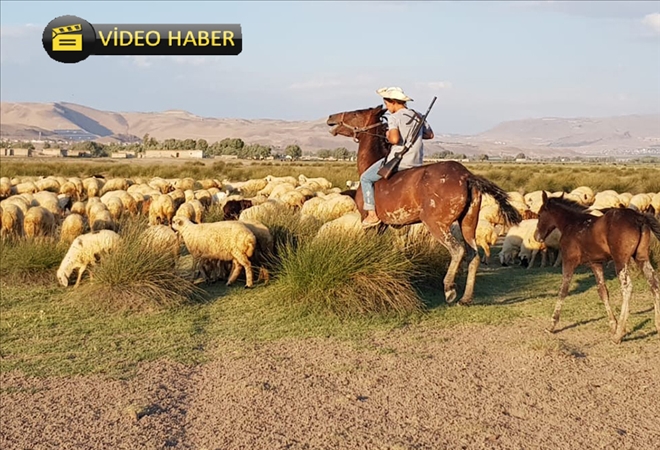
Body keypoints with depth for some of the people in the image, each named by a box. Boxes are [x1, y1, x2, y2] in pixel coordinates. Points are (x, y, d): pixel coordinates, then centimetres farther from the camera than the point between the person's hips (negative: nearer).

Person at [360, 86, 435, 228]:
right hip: (417, 162, 7)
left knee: (365, 178, 9)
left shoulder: (394, 117, -12)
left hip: (398, 161, -7)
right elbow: (430, 134, 20)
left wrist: (388, 136, -6)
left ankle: (372, 214, 3)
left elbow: (394, 139, -27)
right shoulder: (418, 116, 10)